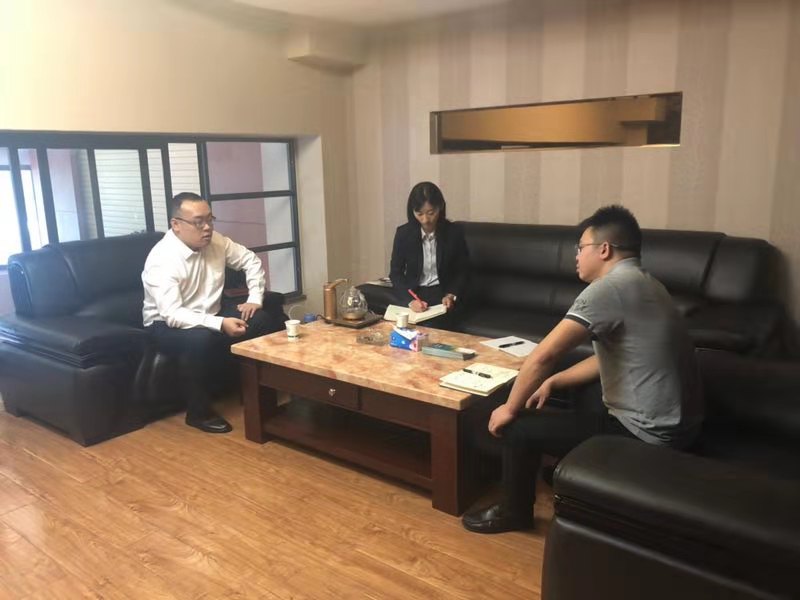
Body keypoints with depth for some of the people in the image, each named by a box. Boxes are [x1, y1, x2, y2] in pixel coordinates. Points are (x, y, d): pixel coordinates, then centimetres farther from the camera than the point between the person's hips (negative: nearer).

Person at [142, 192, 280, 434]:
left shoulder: (215, 241, -7)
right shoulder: (162, 260, -27)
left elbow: (251, 261, 7)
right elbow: (172, 314, -34)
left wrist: (255, 299, -5)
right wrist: (220, 324, -41)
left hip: (211, 311, 7)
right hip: (168, 324, -6)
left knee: (264, 322, -12)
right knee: (201, 338, -39)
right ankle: (198, 411, -17)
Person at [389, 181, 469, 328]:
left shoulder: (455, 232, -7)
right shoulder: (403, 233, -5)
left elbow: (461, 272, 2)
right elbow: (396, 272, -3)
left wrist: (451, 295, -16)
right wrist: (410, 300, -20)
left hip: (443, 292, -1)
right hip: (412, 292, 1)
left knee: (431, 328, -27)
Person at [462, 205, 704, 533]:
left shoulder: (610, 287, -21)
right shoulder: (642, 284, 11)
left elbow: (542, 356, -24)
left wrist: (510, 408, -10)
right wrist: (553, 382, 11)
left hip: (647, 433, -10)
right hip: (675, 422, 10)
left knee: (519, 428, -2)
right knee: (575, 395, 29)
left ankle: (514, 512, 21)